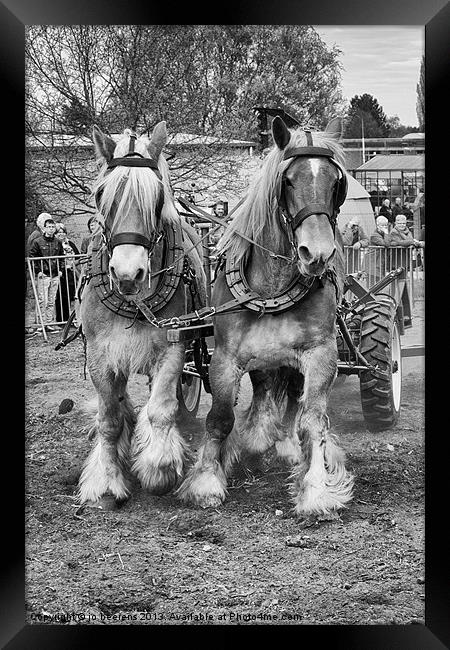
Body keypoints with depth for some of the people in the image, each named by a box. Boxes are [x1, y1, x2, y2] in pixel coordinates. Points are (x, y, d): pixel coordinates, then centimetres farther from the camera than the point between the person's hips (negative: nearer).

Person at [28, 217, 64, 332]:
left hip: (55, 275, 5)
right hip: (43, 275, -5)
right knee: (43, 301, -7)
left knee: (51, 301, 8)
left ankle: (50, 323, 13)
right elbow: (32, 257, -4)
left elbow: (62, 257, 20)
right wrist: (38, 271, -9)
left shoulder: (58, 242, 9)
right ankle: (44, 324, -4)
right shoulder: (37, 242, -4)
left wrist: (60, 270, 11)